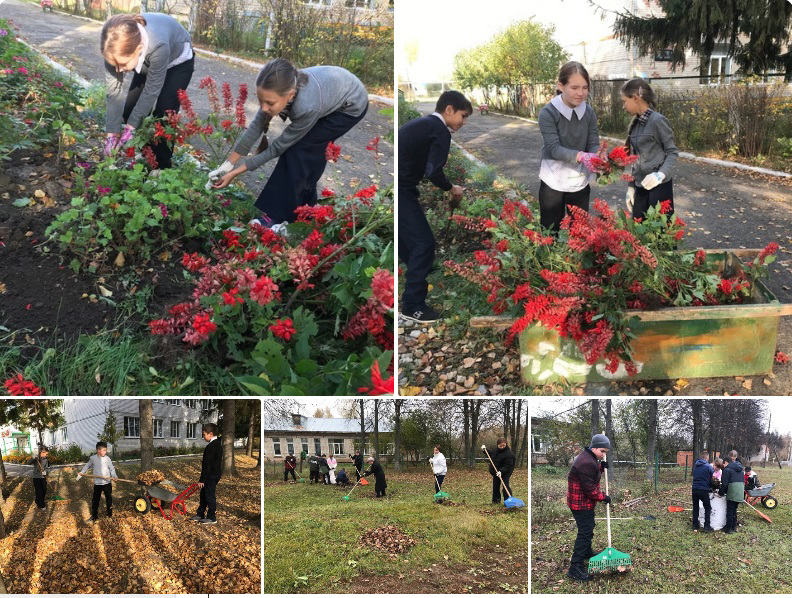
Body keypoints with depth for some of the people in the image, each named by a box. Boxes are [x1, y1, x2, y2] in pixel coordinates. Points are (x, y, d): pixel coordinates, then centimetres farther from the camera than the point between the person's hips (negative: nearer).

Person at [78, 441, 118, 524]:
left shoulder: (107, 459, -7)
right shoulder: (93, 458, -3)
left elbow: (112, 468, -6)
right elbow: (87, 465, 15)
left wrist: (114, 476, -23)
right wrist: (81, 472, 12)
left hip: (107, 482, -1)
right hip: (97, 483, 1)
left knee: (109, 499, 10)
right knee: (95, 500, 6)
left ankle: (110, 514, 24)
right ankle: (94, 516, 17)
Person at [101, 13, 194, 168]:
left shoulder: (158, 46, -47)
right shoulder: (117, 47, -33)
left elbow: (151, 90, -33)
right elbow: (114, 91, -25)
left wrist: (131, 126, -27)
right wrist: (112, 134, -26)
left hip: (178, 61, -5)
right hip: (148, 63, 5)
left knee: (163, 117, -14)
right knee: (129, 111, -1)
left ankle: (160, 168, 2)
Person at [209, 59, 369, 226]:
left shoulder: (307, 106, -41)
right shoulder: (281, 88, -26)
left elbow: (279, 147, -27)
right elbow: (257, 125, -14)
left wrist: (236, 173, -22)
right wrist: (229, 163, -12)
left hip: (351, 105, -6)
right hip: (334, 88, 6)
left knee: (296, 149, -11)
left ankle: (280, 215, -3)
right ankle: (306, 203, 30)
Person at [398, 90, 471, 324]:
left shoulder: (421, 124, 21)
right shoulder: (440, 131, -7)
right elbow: (433, 171, -16)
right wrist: (451, 189, 0)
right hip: (401, 191, -9)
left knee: (409, 241, 20)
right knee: (424, 243, -4)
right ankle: (412, 306, 1)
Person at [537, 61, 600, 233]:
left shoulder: (589, 112, -2)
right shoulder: (548, 113, -16)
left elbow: (594, 143, -5)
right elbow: (554, 148, -24)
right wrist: (581, 156, -41)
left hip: (580, 181, 4)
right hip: (553, 181, -4)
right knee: (550, 231, 7)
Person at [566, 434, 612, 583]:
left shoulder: (590, 458, 8)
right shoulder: (586, 463, -27)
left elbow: (593, 473, 20)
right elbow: (589, 488, -25)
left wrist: (601, 467, 3)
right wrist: (603, 497, -14)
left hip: (586, 502, 11)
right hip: (581, 502, -11)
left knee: (589, 527, 27)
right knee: (585, 532, -11)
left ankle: (587, 552, 49)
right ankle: (575, 568, -10)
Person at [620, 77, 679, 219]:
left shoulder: (658, 120, -13)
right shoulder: (635, 123, 9)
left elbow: (672, 152, -10)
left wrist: (661, 174, -26)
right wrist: (631, 186, 14)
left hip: (659, 186, -7)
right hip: (641, 186, 7)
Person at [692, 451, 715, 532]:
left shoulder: (695, 465, 8)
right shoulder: (709, 467, -7)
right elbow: (711, 480, 1)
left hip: (695, 489, 5)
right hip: (703, 490, -5)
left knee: (695, 508, 13)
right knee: (707, 508, 9)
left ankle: (695, 526, 14)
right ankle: (707, 526, 3)